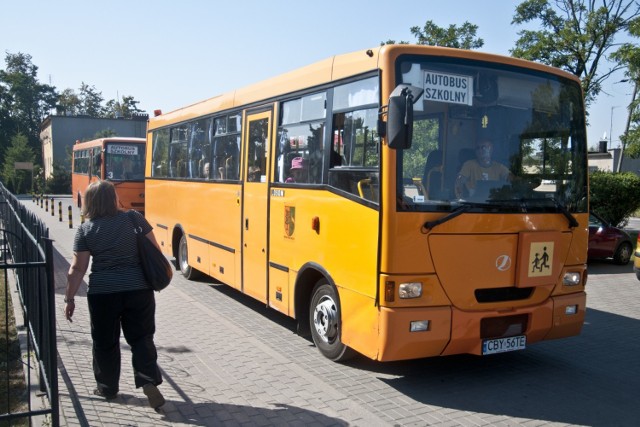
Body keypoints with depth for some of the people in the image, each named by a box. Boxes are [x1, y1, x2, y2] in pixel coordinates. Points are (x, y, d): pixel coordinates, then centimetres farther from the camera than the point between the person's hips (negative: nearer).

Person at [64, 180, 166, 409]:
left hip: (102, 293, 0)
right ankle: (148, 381, -4)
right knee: (141, 338, 11)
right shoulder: (135, 218, -1)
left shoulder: (85, 229, -2)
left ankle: (107, 388, 27)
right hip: (138, 289, 1)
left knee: (105, 342, 16)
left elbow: (78, 269, -4)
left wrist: (69, 298, 4)